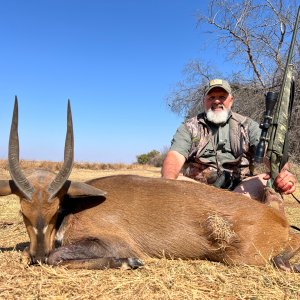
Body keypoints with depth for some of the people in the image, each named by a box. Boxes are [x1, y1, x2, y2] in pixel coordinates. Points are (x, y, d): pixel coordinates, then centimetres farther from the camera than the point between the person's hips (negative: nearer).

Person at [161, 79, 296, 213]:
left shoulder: (247, 125, 13)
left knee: (264, 182, -28)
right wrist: (169, 182, -30)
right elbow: (175, 156, -6)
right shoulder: (189, 127, 10)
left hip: (239, 190, 1)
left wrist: (284, 172, -27)